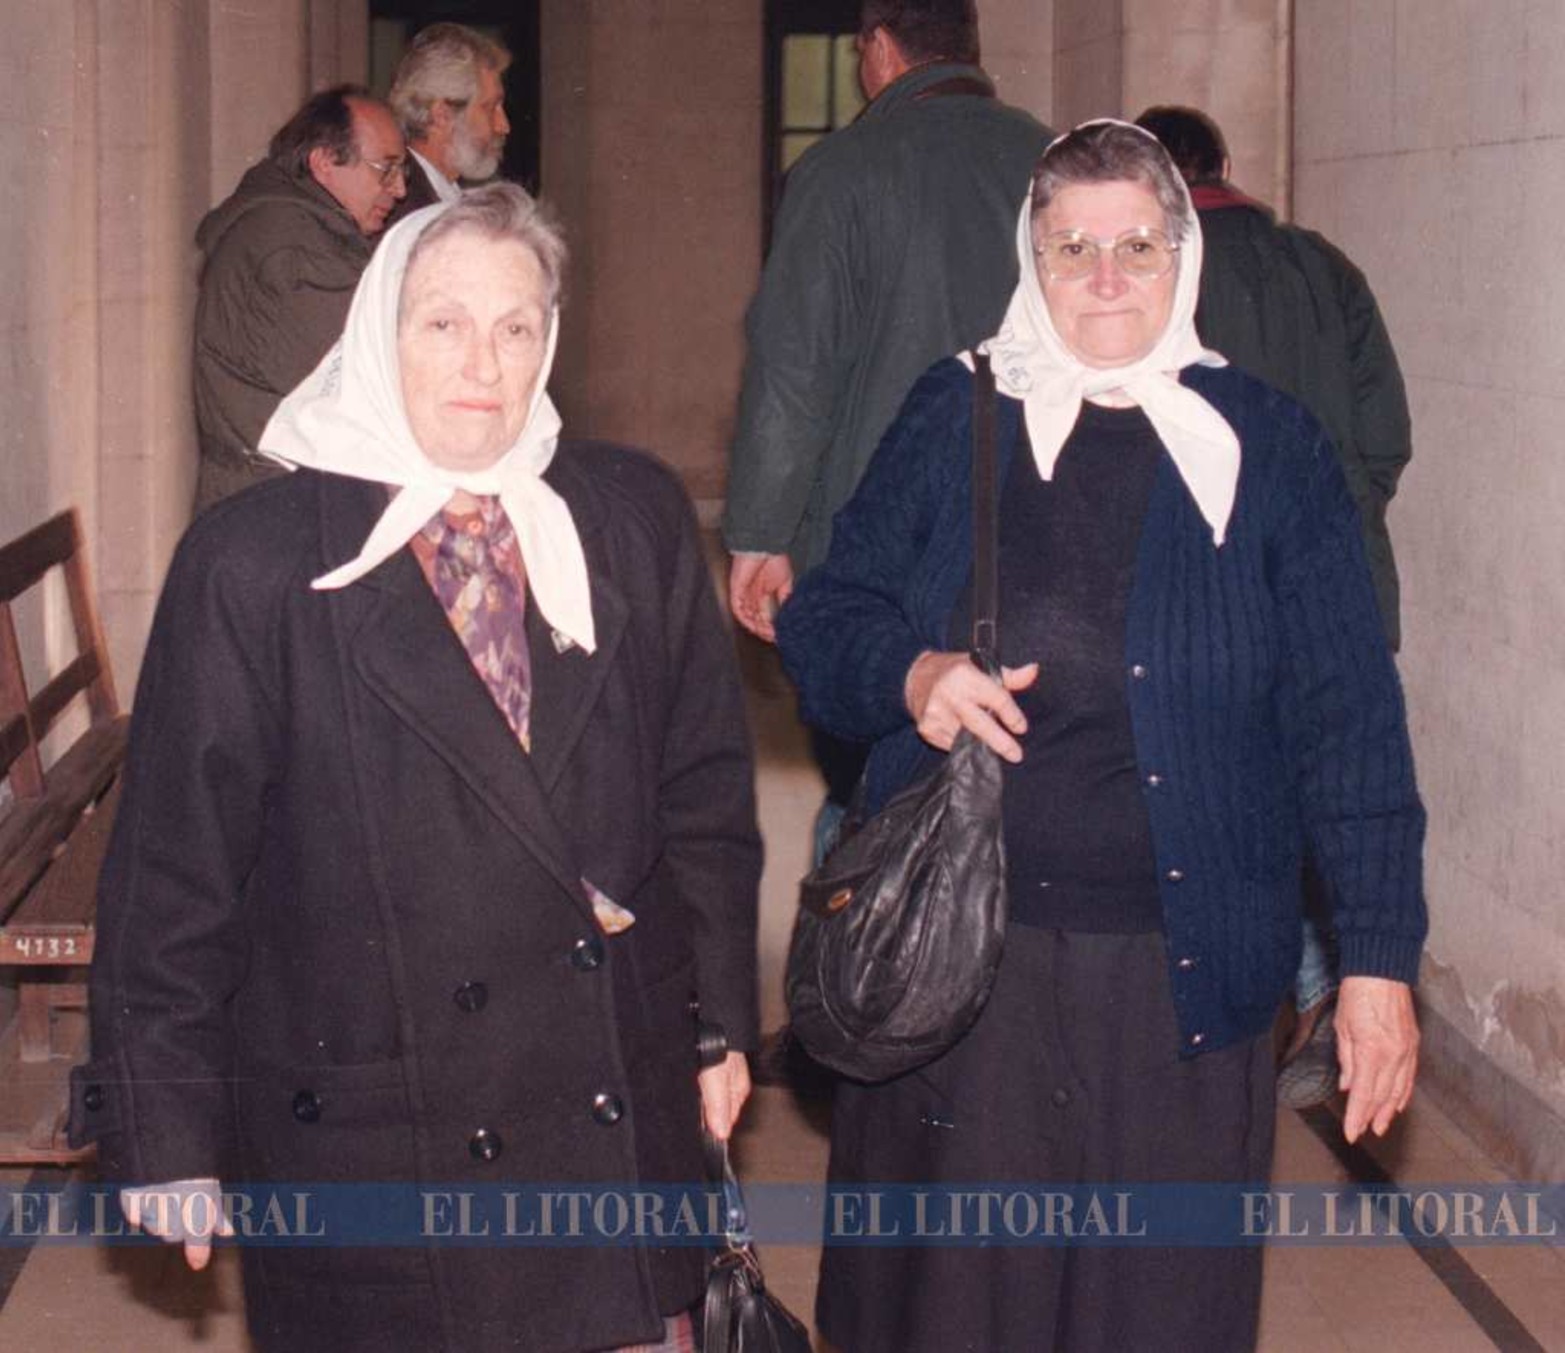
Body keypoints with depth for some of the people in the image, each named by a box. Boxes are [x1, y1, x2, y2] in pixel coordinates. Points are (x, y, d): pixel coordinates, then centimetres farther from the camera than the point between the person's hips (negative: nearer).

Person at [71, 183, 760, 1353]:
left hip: (629, 1120, 3)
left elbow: (707, 790, 10)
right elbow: (172, 867, -5)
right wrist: (168, 1130, -4)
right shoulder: (251, 564, -7)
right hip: (373, 1144, -3)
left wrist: (721, 1019, 9)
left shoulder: (637, 521, 2)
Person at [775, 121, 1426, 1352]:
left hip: (1180, 974, 0)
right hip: (954, 960, 1)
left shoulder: (1268, 449, 2)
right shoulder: (954, 420, 5)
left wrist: (1382, 958, -5)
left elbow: (1348, 718, 0)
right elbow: (822, 623, 8)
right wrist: (908, 677, -14)